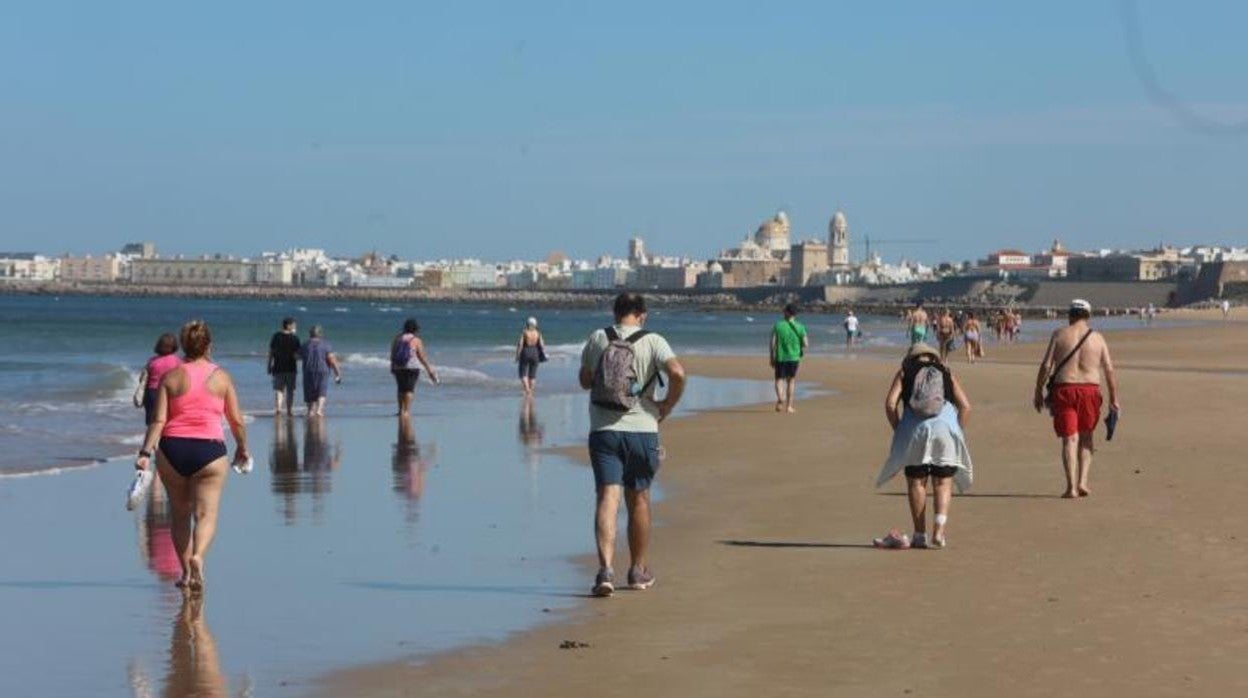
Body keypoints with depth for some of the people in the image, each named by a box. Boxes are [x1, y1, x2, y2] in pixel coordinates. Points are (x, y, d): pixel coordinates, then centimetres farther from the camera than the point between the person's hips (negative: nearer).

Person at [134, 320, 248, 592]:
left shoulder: (171, 377, 3)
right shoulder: (221, 377, 3)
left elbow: (158, 420, -5)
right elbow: (236, 420, 5)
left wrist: (146, 452, -7)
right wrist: (242, 448, 20)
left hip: (172, 448, 2)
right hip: (209, 449, -2)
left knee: (180, 514, 14)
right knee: (206, 513, -2)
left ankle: (186, 572, 17)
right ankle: (197, 556, -29)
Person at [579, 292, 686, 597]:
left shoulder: (597, 339, 4)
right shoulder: (653, 342, -3)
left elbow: (585, 381, 14)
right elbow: (677, 373, -18)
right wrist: (667, 406, -4)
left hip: (603, 431, 0)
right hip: (642, 430, 0)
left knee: (607, 498, -6)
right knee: (639, 500, 15)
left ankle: (605, 569, -24)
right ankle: (638, 571, 27)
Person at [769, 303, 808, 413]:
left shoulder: (778, 325, -5)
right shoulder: (800, 327, -3)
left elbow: (773, 343, -7)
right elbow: (806, 344, -5)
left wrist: (772, 358, 1)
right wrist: (801, 353, 15)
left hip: (780, 357, -1)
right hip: (794, 357, 1)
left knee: (779, 379, 6)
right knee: (791, 381, 14)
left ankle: (780, 397, -24)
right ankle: (789, 406, 16)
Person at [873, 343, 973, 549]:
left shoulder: (905, 373, 17)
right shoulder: (947, 374, 20)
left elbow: (890, 404, 2)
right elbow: (965, 405, 7)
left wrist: (898, 430, 11)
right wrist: (958, 431, 14)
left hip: (915, 430, -1)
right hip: (946, 428, 1)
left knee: (916, 482, 9)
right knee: (943, 482, 8)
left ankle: (920, 535, 10)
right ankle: (939, 530, -9)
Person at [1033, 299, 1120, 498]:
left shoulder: (1059, 335, 2)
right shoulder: (1097, 338, 6)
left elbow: (1046, 366, -3)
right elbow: (1109, 370, 3)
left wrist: (1038, 392, 4)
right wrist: (1114, 398, 8)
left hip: (1064, 390, -1)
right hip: (1090, 390, 1)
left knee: (1069, 439, 1)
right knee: (1086, 437, 17)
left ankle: (1071, 486, -7)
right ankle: (1083, 481, 8)